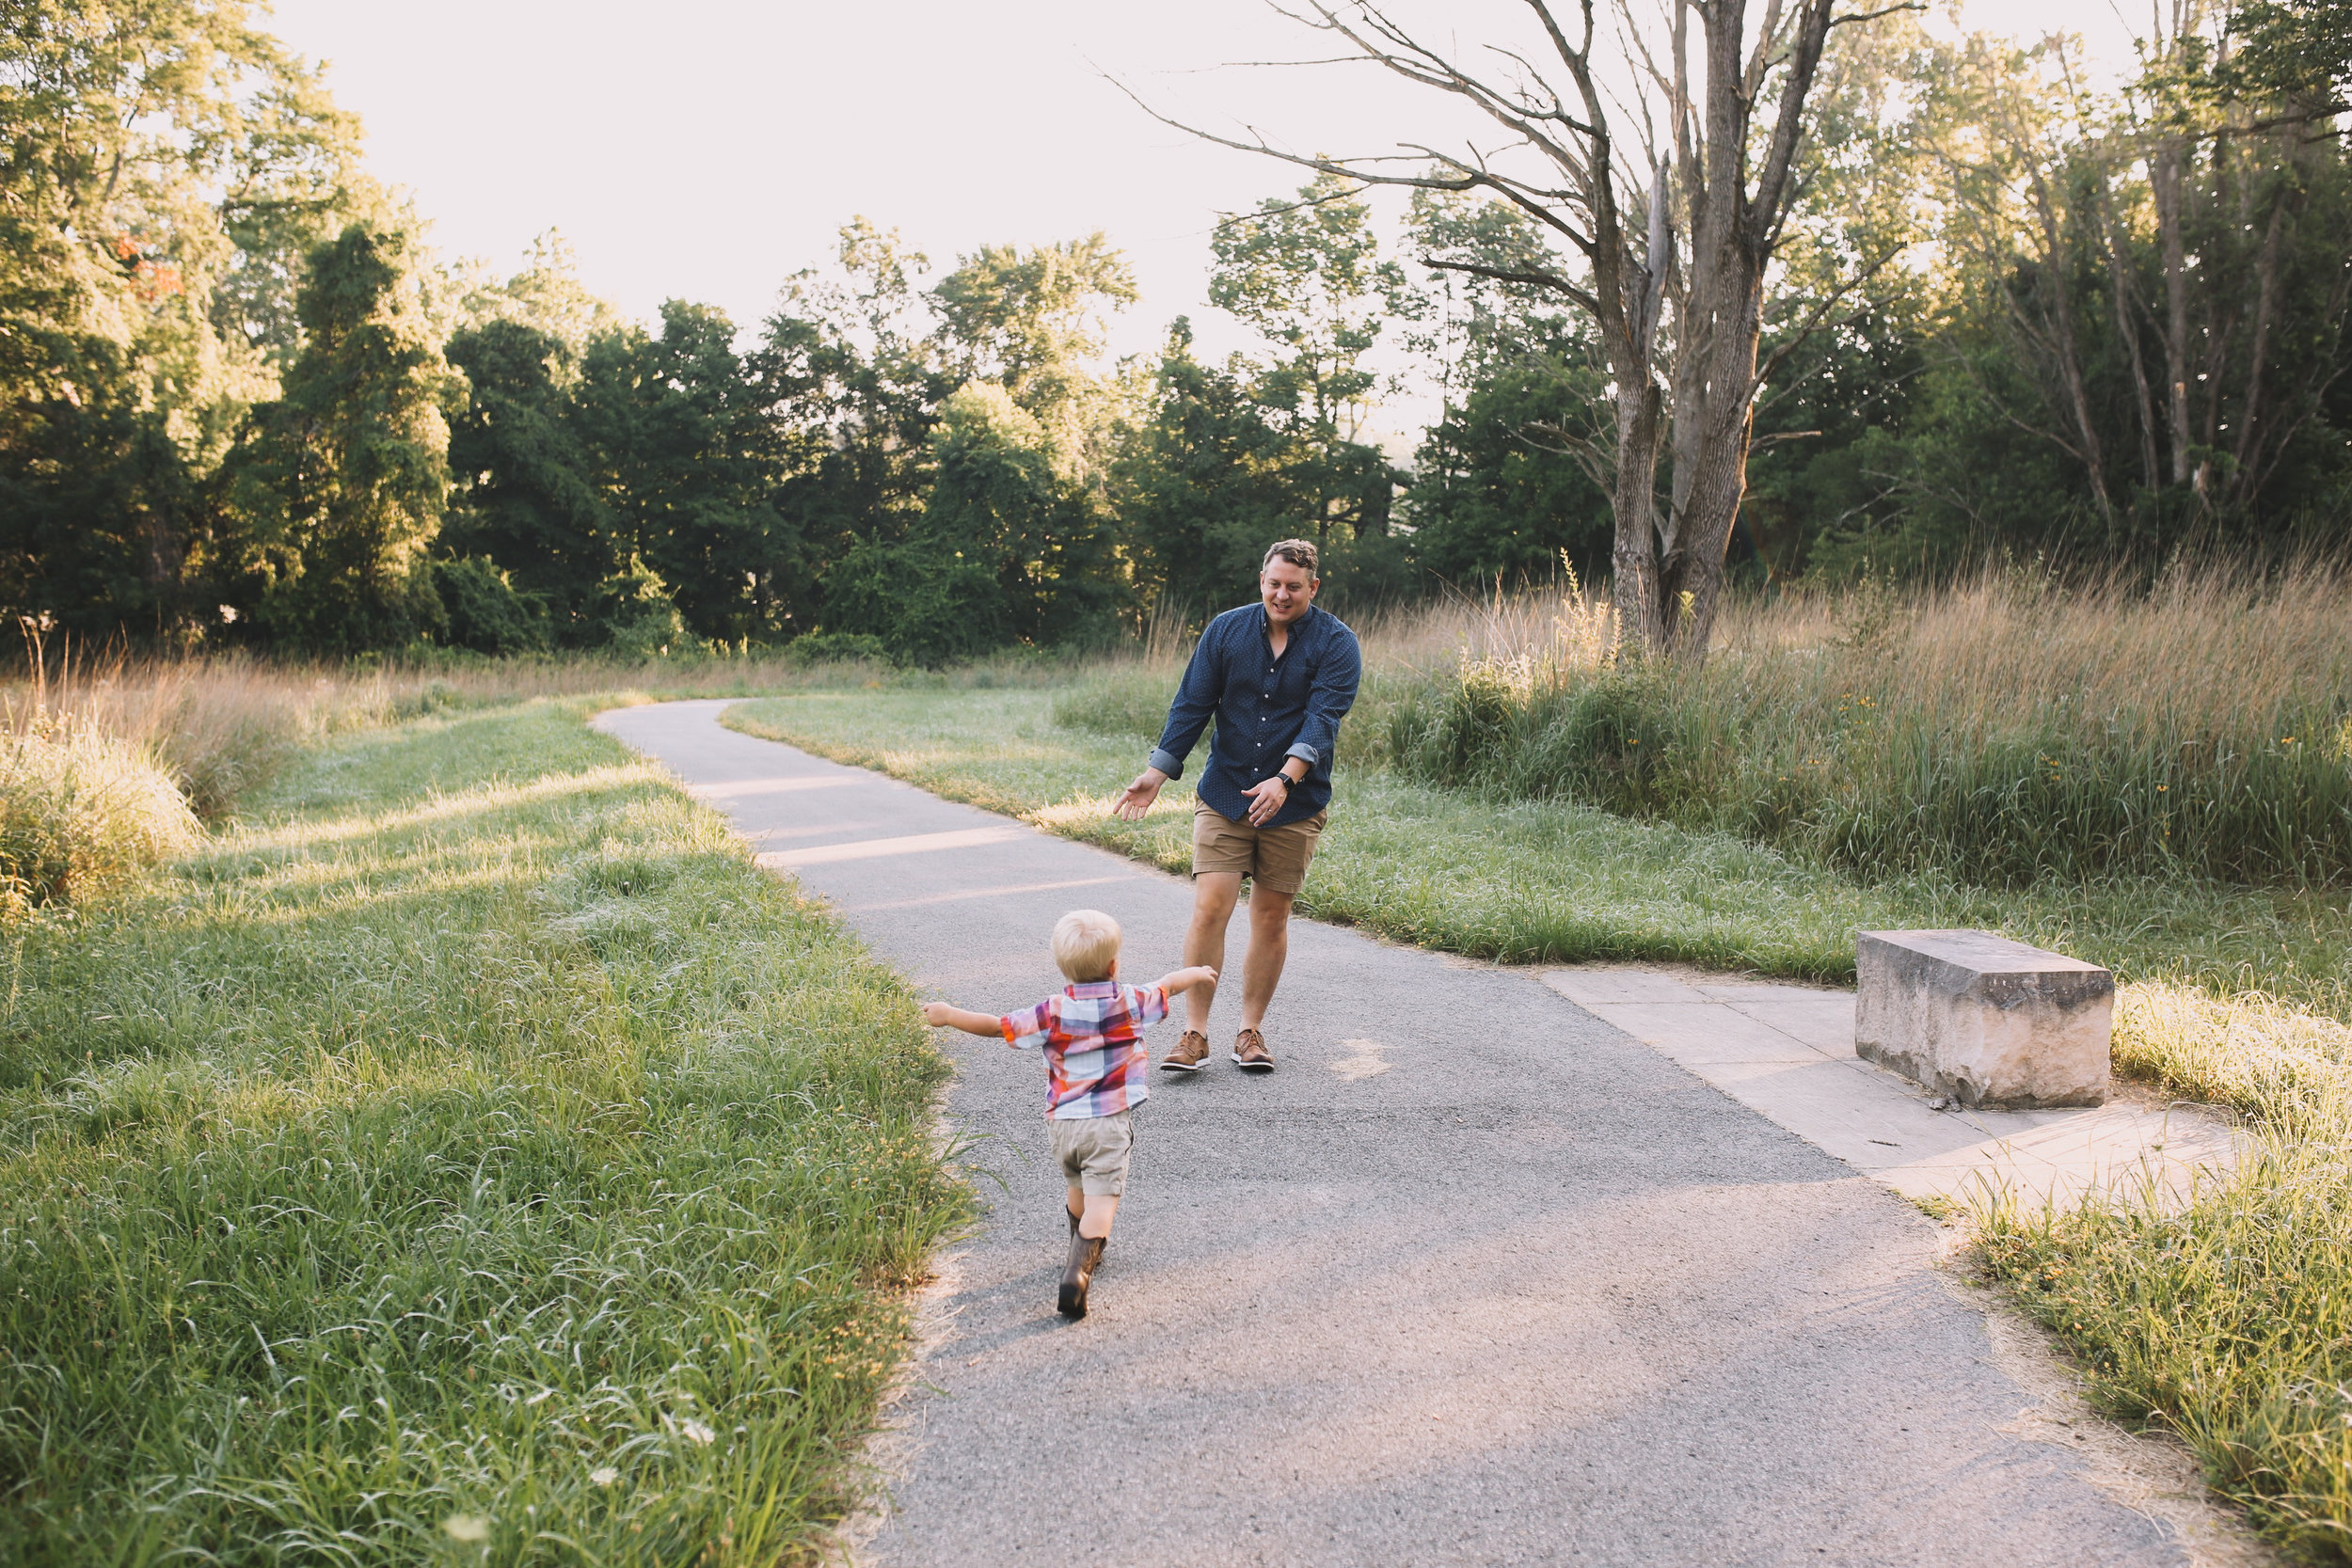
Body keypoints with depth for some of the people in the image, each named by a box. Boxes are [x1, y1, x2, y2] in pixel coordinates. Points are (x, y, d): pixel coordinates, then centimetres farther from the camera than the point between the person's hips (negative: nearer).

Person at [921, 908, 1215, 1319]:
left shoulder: (1052, 1013, -5)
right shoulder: (1130, 1002, -2)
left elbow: (999, 1026, 0)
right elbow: (1167, 986, 18)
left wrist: (949, 1016, 15)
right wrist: (1195, 973, 40)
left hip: (1062, 1123, 3)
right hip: (1110, 1123, -2)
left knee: (1076, 1188, 26)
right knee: (1101, 1199, -9)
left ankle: (1084, 1252, 47)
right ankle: (1077, 1272, -26)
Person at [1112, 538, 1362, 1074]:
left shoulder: (1336, 643, -5)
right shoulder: (1226, 630, 2)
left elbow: (1322, 718, -17)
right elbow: (1192, 704, 4)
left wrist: (1285, 780, -31)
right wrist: (1159, 772, -4)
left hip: (1294, 805, -1)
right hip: (1224, 797, 1)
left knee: (1271, 916, 6)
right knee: (1209, 909, -8)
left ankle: (1251, 1031, 20)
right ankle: (1195, 1034, 0)